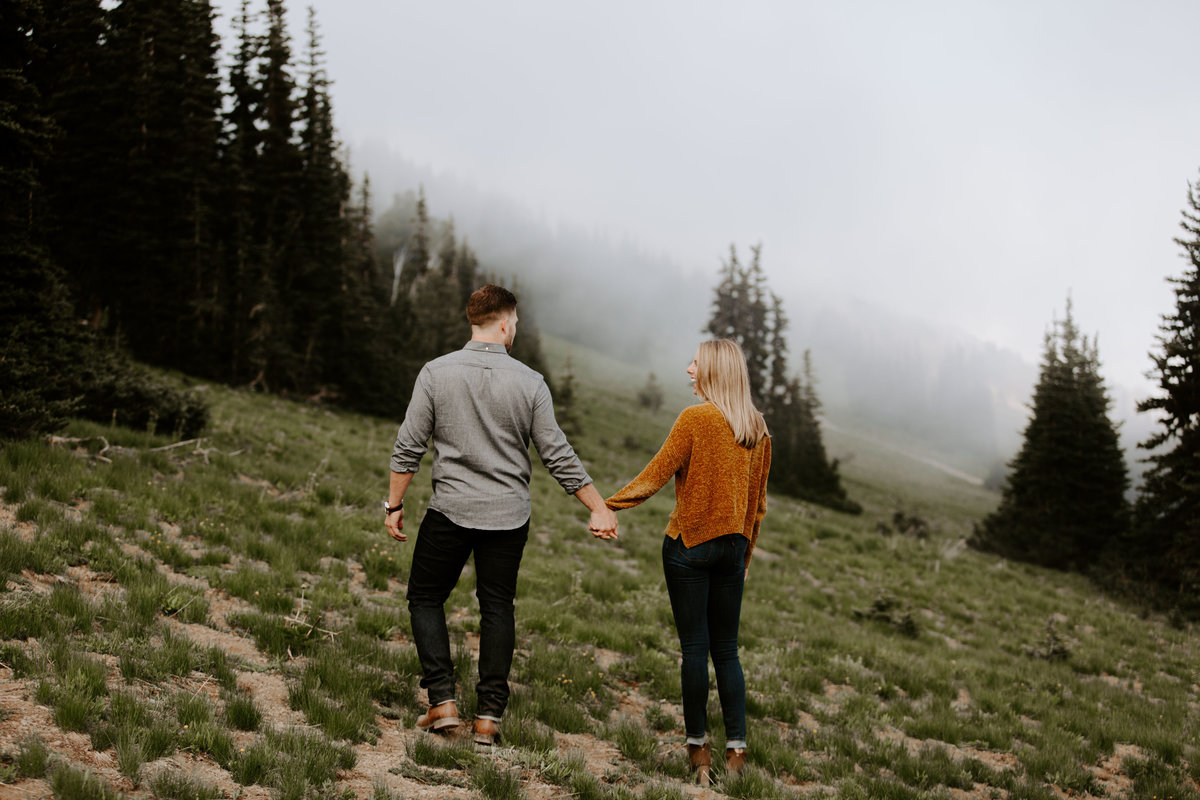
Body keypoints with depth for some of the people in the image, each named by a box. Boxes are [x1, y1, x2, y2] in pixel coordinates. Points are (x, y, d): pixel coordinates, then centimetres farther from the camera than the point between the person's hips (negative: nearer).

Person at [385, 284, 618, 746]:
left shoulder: (437, 373, -6)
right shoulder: (530, 382, -5)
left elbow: (408, 447, -5)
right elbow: (558, 456, -4)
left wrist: (394, 505, 5)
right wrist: (598, 508, 4)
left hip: (451, 511, -1)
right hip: (508, 516, 1)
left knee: (425, 599, 14)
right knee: (498, 609, 11)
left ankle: (443, 702, 3)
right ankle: (489, 716, 10)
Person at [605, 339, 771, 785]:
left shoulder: (695, 419, -12)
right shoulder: (757, 429, 6)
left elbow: (656, 475, -13)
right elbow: (758, 500, 12)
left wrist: (609, 505, -8)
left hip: (689, 544, -5)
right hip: (732, 547, 5)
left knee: (694, 647, 2)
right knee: (726, 650, 11)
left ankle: (698, 746, 7)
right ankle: (736, 748, 7)